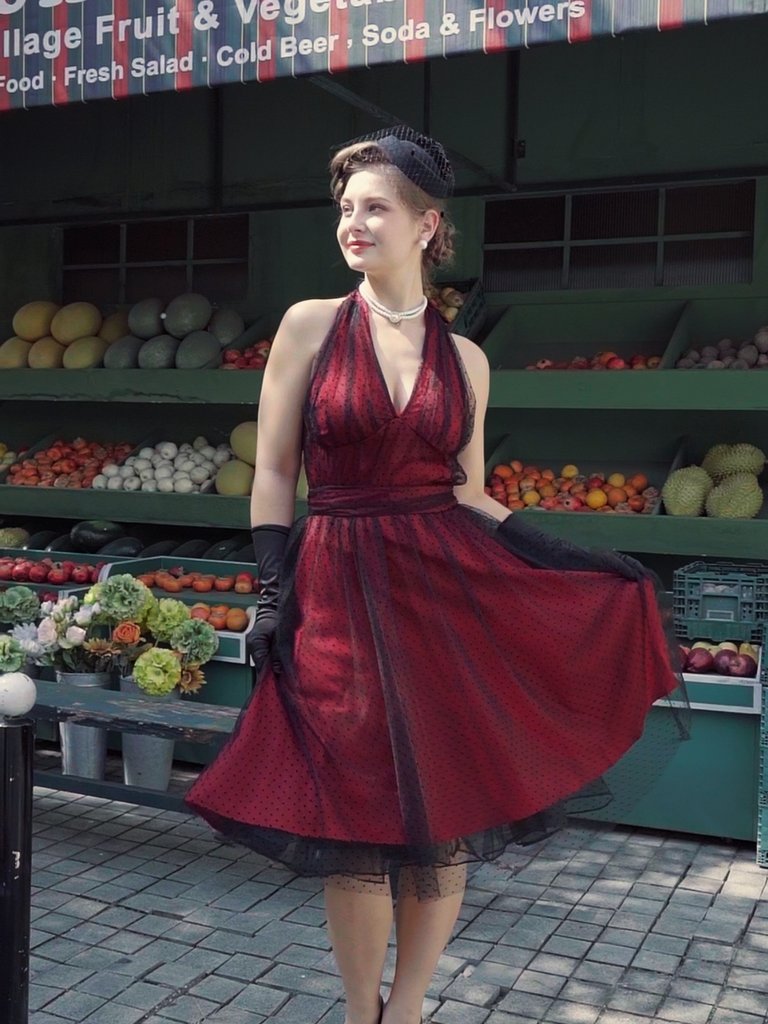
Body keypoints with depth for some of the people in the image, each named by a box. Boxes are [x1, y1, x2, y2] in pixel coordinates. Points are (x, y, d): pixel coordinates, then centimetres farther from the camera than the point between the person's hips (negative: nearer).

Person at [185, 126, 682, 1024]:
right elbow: (273, 473, 2)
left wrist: (585, 566, 7)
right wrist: (272, 595, -5)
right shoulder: (311, 325, 1)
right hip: (340, 592, -2)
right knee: (358, 823, 4)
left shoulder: (465, 359, 7)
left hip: (451, 595, 2)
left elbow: (470, 494, 11)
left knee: (447, 817, 6)